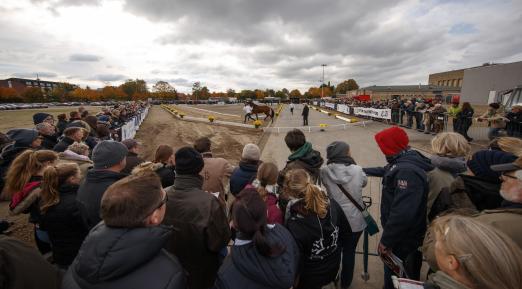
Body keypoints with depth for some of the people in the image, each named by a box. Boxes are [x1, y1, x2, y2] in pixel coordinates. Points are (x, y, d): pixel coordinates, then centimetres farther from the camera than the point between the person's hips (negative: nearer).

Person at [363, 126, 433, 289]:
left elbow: (402, 214, -38)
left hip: (403, 239, -9)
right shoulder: (408, 160, 0)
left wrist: (386, 240, -27)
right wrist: (362, 170, 30)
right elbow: (387, 171, 22)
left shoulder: (407, 171, -33)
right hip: (409, 234, 9)